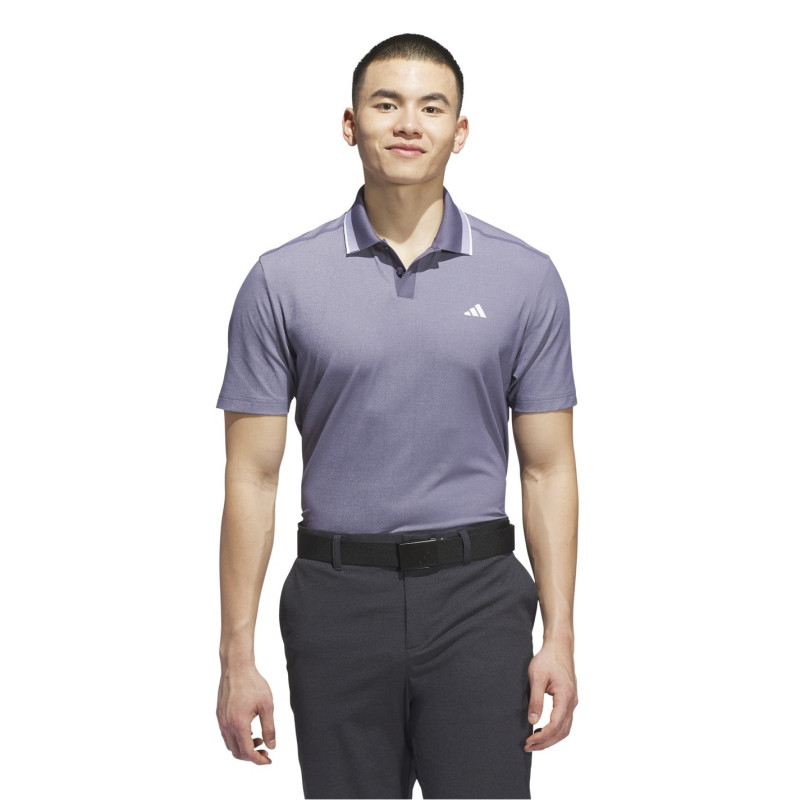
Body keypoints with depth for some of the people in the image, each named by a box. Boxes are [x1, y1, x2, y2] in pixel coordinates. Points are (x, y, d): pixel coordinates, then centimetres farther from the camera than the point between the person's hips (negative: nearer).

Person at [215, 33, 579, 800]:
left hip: (476, 600, 0)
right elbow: (252, 477, -1)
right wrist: (237, 656, -5)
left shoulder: (525, 278, 1)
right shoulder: (282, 282, -1)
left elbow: (547, 468, 3)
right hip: (340, 602, 0)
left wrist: (559, 638, -4)